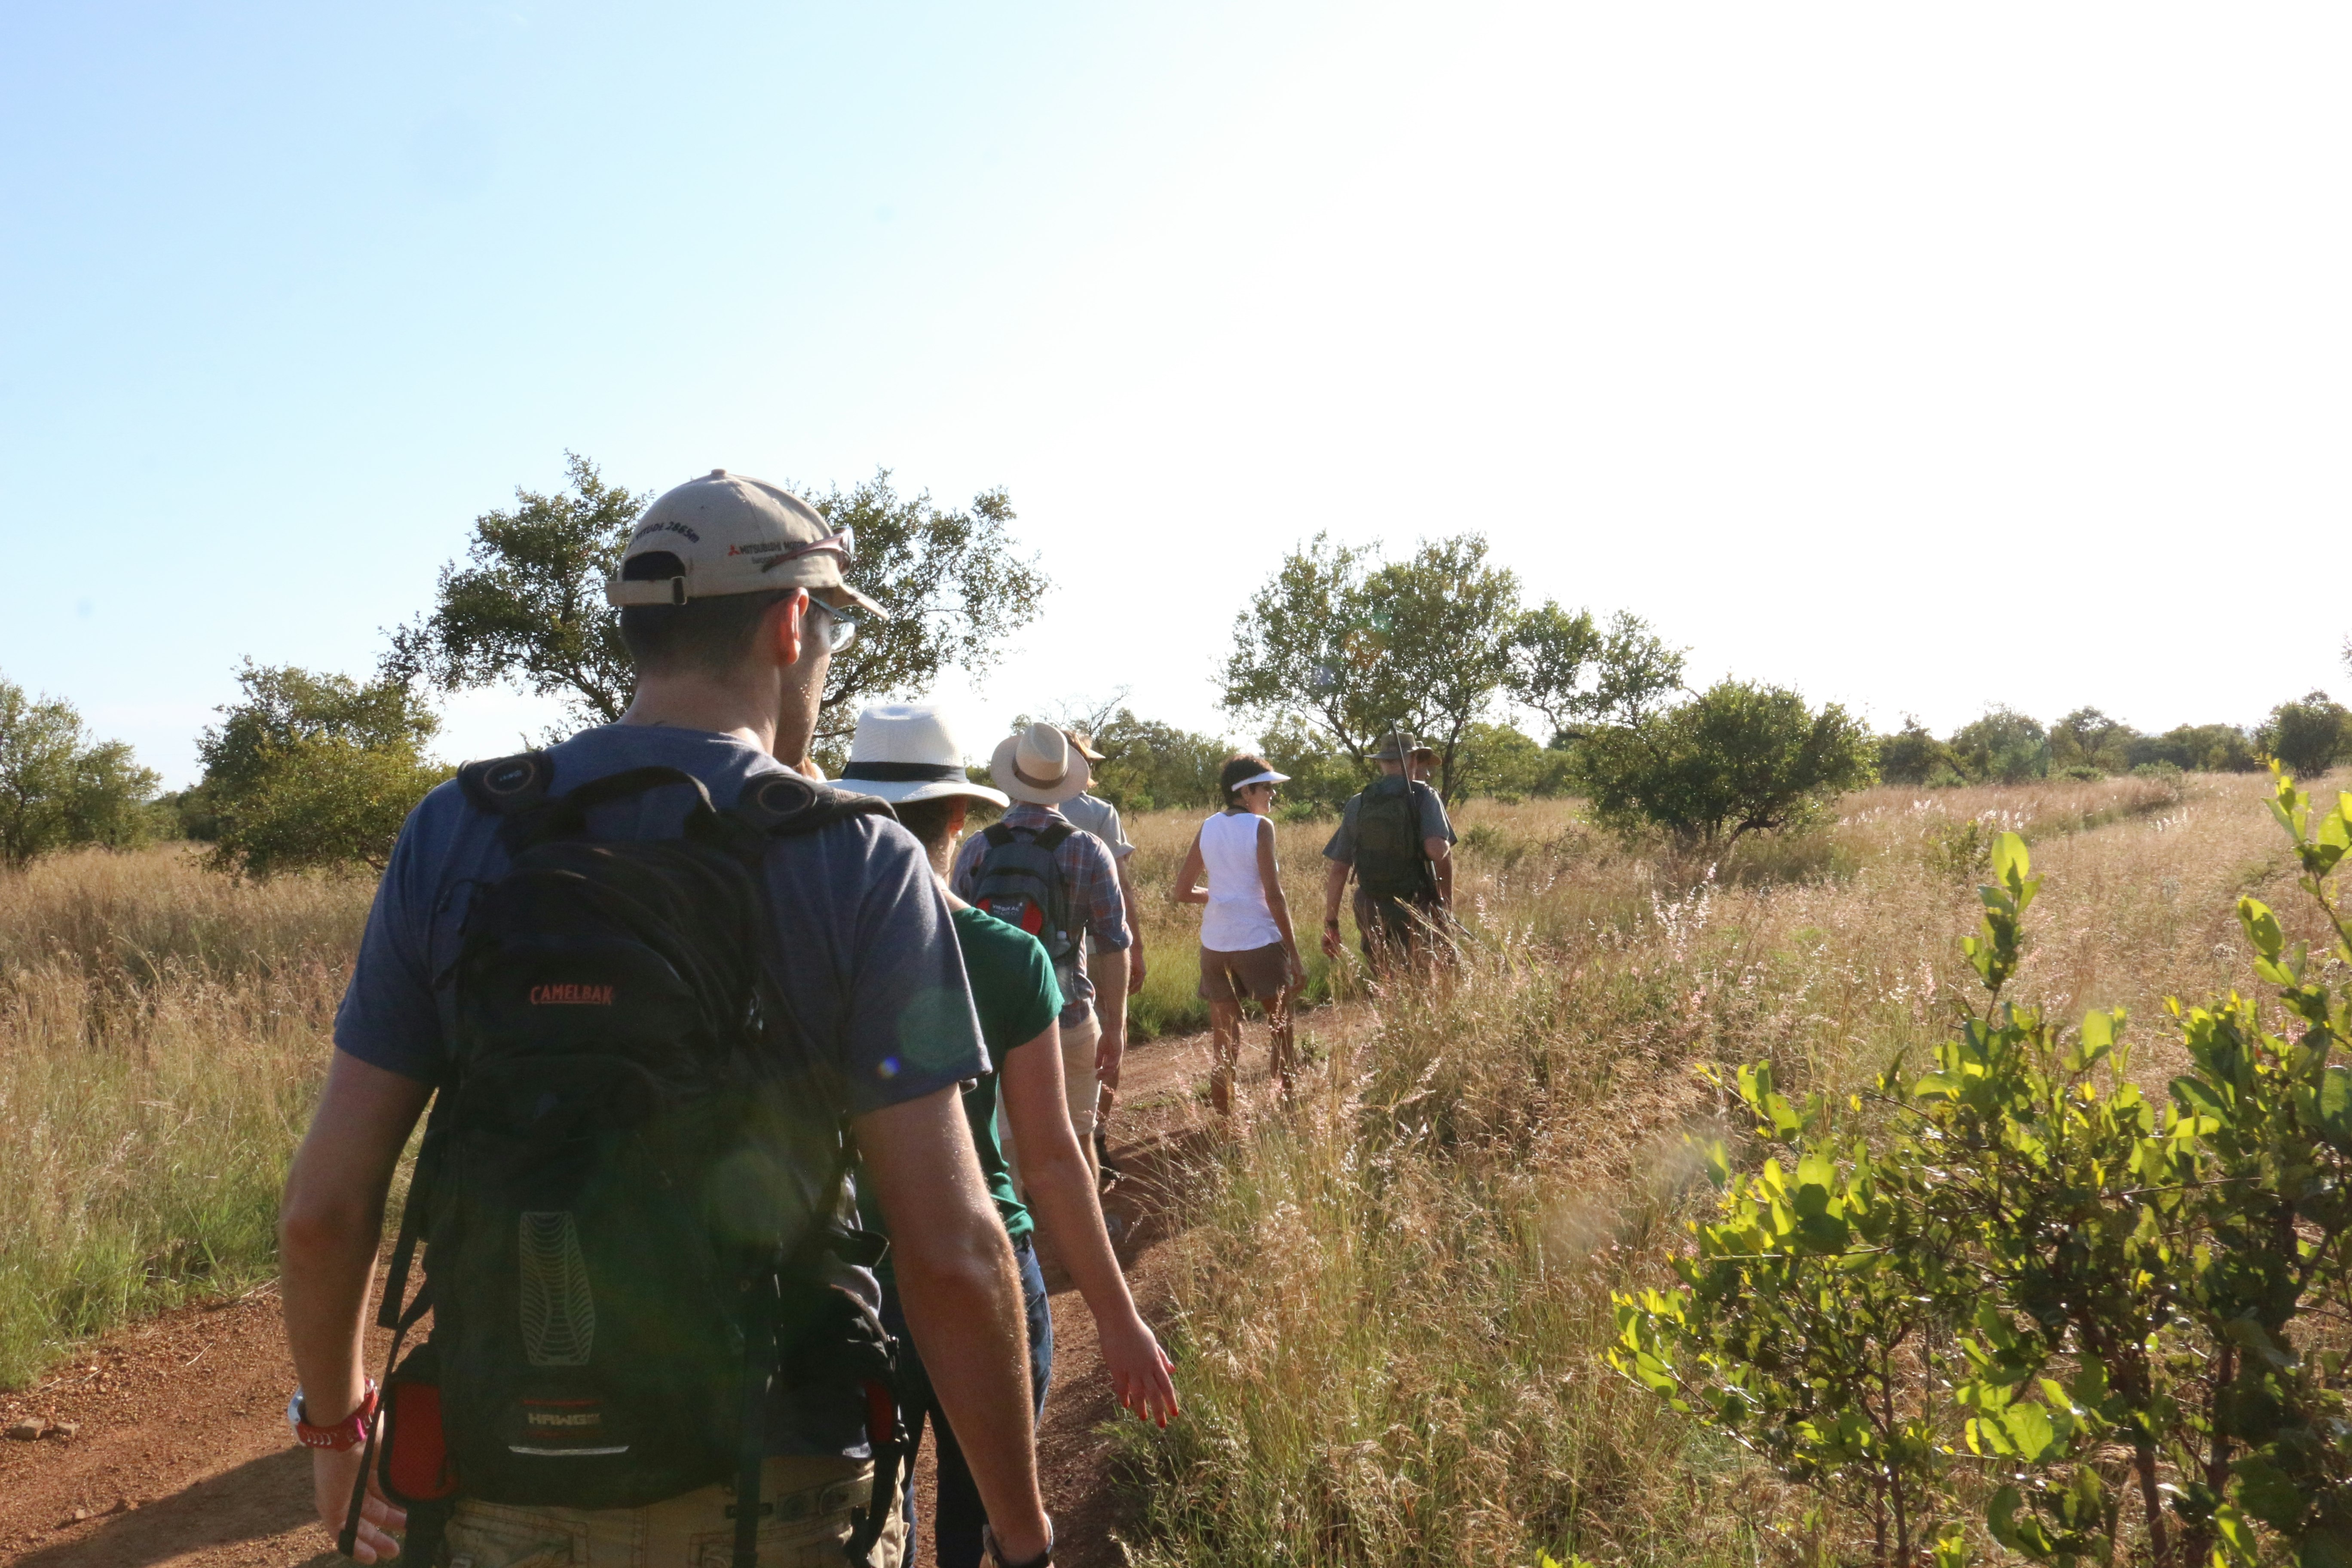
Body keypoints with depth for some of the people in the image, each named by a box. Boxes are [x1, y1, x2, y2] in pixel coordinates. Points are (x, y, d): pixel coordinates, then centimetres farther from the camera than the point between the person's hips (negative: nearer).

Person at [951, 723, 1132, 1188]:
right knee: (1076, 1140, 12)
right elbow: (1113, 945, -8)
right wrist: (1116, 1025, 0)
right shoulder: (1087, 851, -8)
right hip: (1068, 1017, -2)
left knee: (1008, 1144, 10)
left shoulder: (975, 849, -1)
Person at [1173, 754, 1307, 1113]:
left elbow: (1183, 892, 12)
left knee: (1225, 1042, 9)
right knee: (1280, 1024, 11)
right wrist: (1294, 954, -9)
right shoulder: (1260, 827, -7)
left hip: (1215, 944, 5)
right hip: (1259, 940, -5)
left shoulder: (1208, 829, 8)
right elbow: (1273, 894, -12)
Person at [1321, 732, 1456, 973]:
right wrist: (1447, 897, -6)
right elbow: (1437, 849, -21)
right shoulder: (1423, 796, -4)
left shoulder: (1357, 804, 7)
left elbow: (1338, 871, 6)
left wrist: (1330, 925, 10)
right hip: (1416, 913, -4)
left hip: (1371, 915, 4)